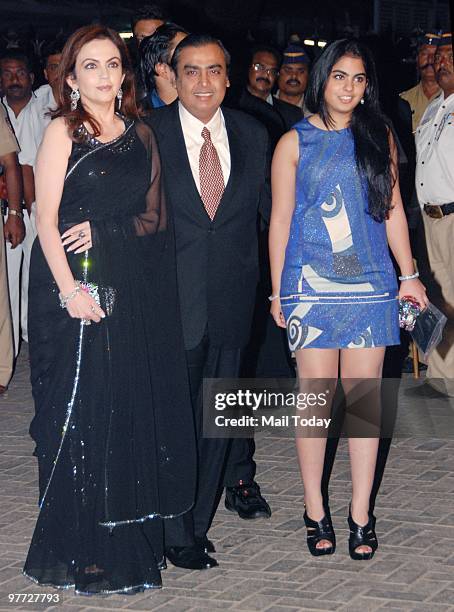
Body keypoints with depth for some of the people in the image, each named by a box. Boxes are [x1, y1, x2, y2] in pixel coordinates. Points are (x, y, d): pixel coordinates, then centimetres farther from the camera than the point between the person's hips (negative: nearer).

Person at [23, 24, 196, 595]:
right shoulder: (63, 131, -2)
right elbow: (46, 218, -9)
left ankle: (131, 540, 17)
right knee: (81, 413, -2)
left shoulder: (141, 135, 12)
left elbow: (156, 215, 12)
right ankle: (78, 551, 6)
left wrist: (107, 230, -7)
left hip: (134, 289, 5)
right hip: (77, 288, -5)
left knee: (136, 409, 7)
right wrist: (68, 289, -19)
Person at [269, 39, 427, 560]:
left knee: (365, 397, 1)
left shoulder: (379, 136, 11)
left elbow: (392, 208, 14)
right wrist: (277, 291, 3)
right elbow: (280, 218, 5)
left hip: (370, 284, 2)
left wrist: (408, 275, 10)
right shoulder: (295, 142, 4)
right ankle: (315, 512, 9)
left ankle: (360, 515, 7)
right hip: (311, 284, -2)